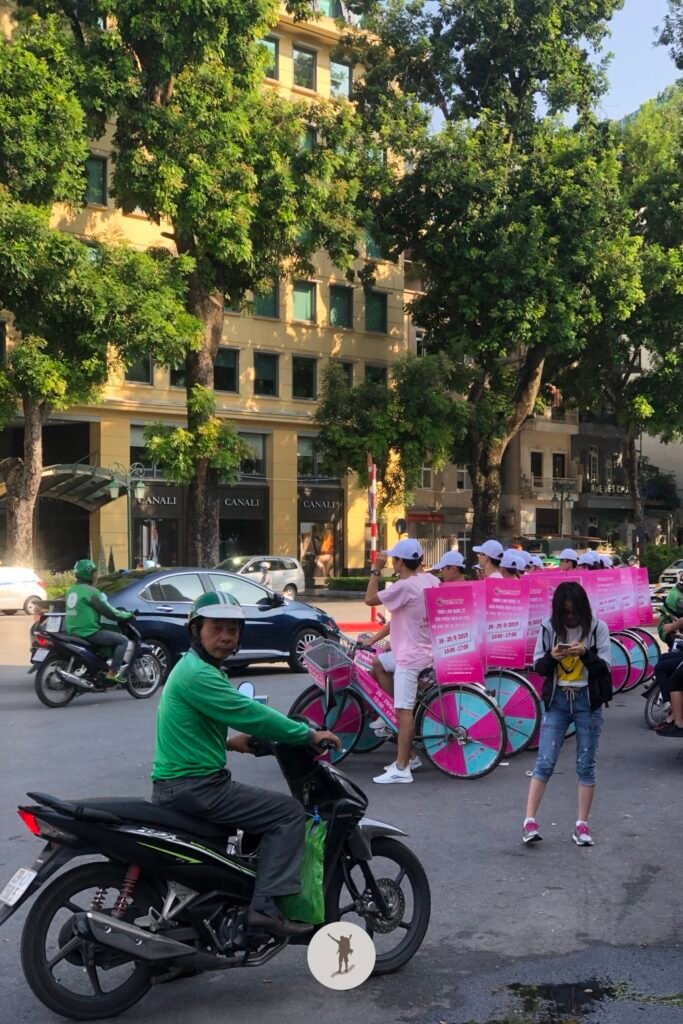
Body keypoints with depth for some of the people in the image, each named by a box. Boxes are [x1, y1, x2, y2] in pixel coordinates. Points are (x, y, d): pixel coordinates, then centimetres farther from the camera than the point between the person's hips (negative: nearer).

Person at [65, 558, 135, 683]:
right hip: (88, 632, -10)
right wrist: (128, 615, 1)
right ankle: (113, 672, -13)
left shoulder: (72, 591, 15)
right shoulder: (91, 591, -13)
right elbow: (108, 611, -13)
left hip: (73, 632, 10)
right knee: (123, 641, -6)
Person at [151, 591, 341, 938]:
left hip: (177, 786, 10)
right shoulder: (197, 673, -18)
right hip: (194, 787, -10)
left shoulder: (194, 667, 15)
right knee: (289, 812, -10)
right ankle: (266, 906, -16)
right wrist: (309, 735, -14)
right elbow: (249, 713, -22)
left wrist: (227, 742, 13)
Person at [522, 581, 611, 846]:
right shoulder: (549, 627, -1)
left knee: (586, 765, 6)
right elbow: (537, 666, 1)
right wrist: (551, 657, -19)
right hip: (556, 700, 1)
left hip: (588, 701, 0)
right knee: (545, 762, -3)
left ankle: (582, 824, 13)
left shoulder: (597, 627, -5)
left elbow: (605, 666, -7)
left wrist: (585, 653, -25)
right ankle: (529, 820, -3)